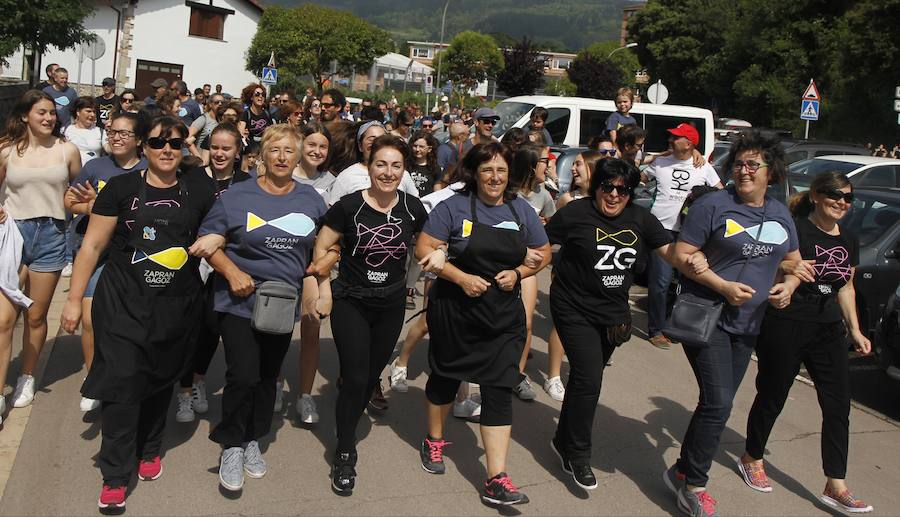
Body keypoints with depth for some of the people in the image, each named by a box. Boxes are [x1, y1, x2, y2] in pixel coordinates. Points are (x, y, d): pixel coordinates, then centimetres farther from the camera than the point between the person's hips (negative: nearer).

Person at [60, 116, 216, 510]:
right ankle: (115, 477, 6)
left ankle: (150, 449, 38)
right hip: (124, 303, -2)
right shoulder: (121, 188, -3)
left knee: (160, 381, 15)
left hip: (177, 307, 2)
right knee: (122, 382, -6)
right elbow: (92, 245, -1)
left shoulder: (198, 191, 2)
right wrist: (74, 298, -2)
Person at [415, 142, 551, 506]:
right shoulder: (455, 207, -8)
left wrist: (517, 273, -7)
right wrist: (463, 278, -20)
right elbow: (424, 249, -11)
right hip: (455, 311, -2)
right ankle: (434, 440, 42)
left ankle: (496, 480, -3)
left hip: (503, 316, 2)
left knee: (499, 389, -4)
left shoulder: (522, 211, 3)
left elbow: (543, 253, 12)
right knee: (446, 375, 16)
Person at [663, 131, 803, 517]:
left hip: (746, 324, 7)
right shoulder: (713, 205, -9)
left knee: (718, 404, 11)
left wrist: (788, 286, -1)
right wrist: (723, 286, -20)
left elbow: (794, 261, 21)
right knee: (718, 402, -13)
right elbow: (681, 255, -12)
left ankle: (683, 473, 26)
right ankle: (693, 484, 3)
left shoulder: (781, 215, 9)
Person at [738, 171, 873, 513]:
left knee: (838, 405, 2)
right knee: (772, 396, 7)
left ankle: (835, 487, 9)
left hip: (828, 330, 7)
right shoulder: (794, 228, -10)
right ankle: (752, 459, 30)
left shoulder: (849, 241, 12)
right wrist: (788, 267, -35)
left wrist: (855, 330, 18)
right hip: (784, 327, -6)